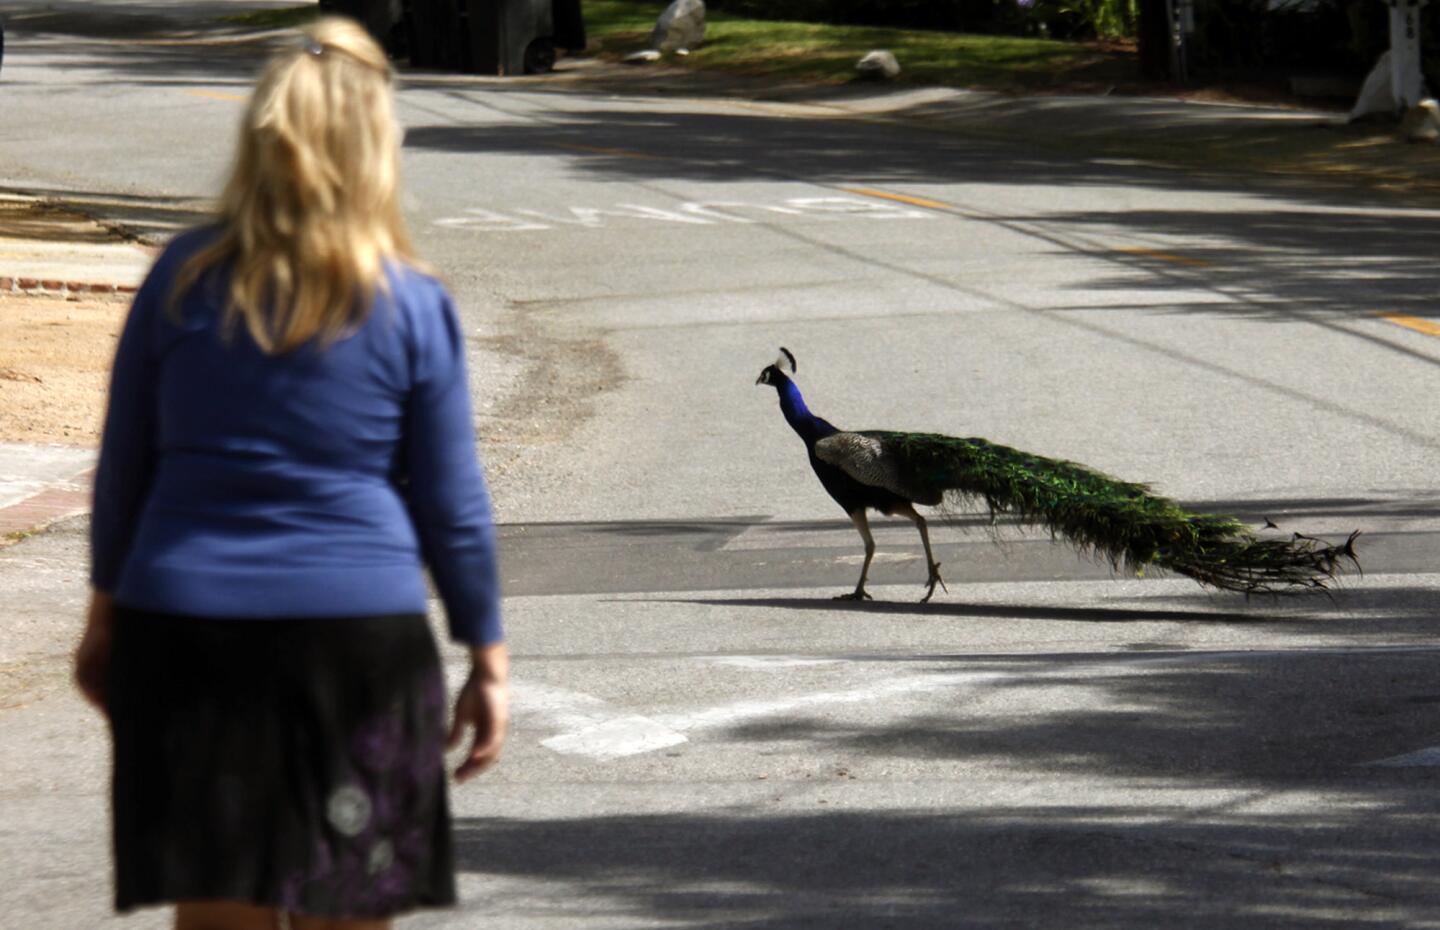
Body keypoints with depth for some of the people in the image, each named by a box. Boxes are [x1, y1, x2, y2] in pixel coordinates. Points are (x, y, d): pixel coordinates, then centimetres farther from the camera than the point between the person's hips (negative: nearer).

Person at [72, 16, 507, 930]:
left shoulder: (183, 279, 0)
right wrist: (488, 658, 10)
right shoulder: (412, 306, -4)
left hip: (183, 628, 2)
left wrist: (106, 612, 19)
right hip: (359, 637, -2)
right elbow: (452, 506, 1)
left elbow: (123, 468, 7)